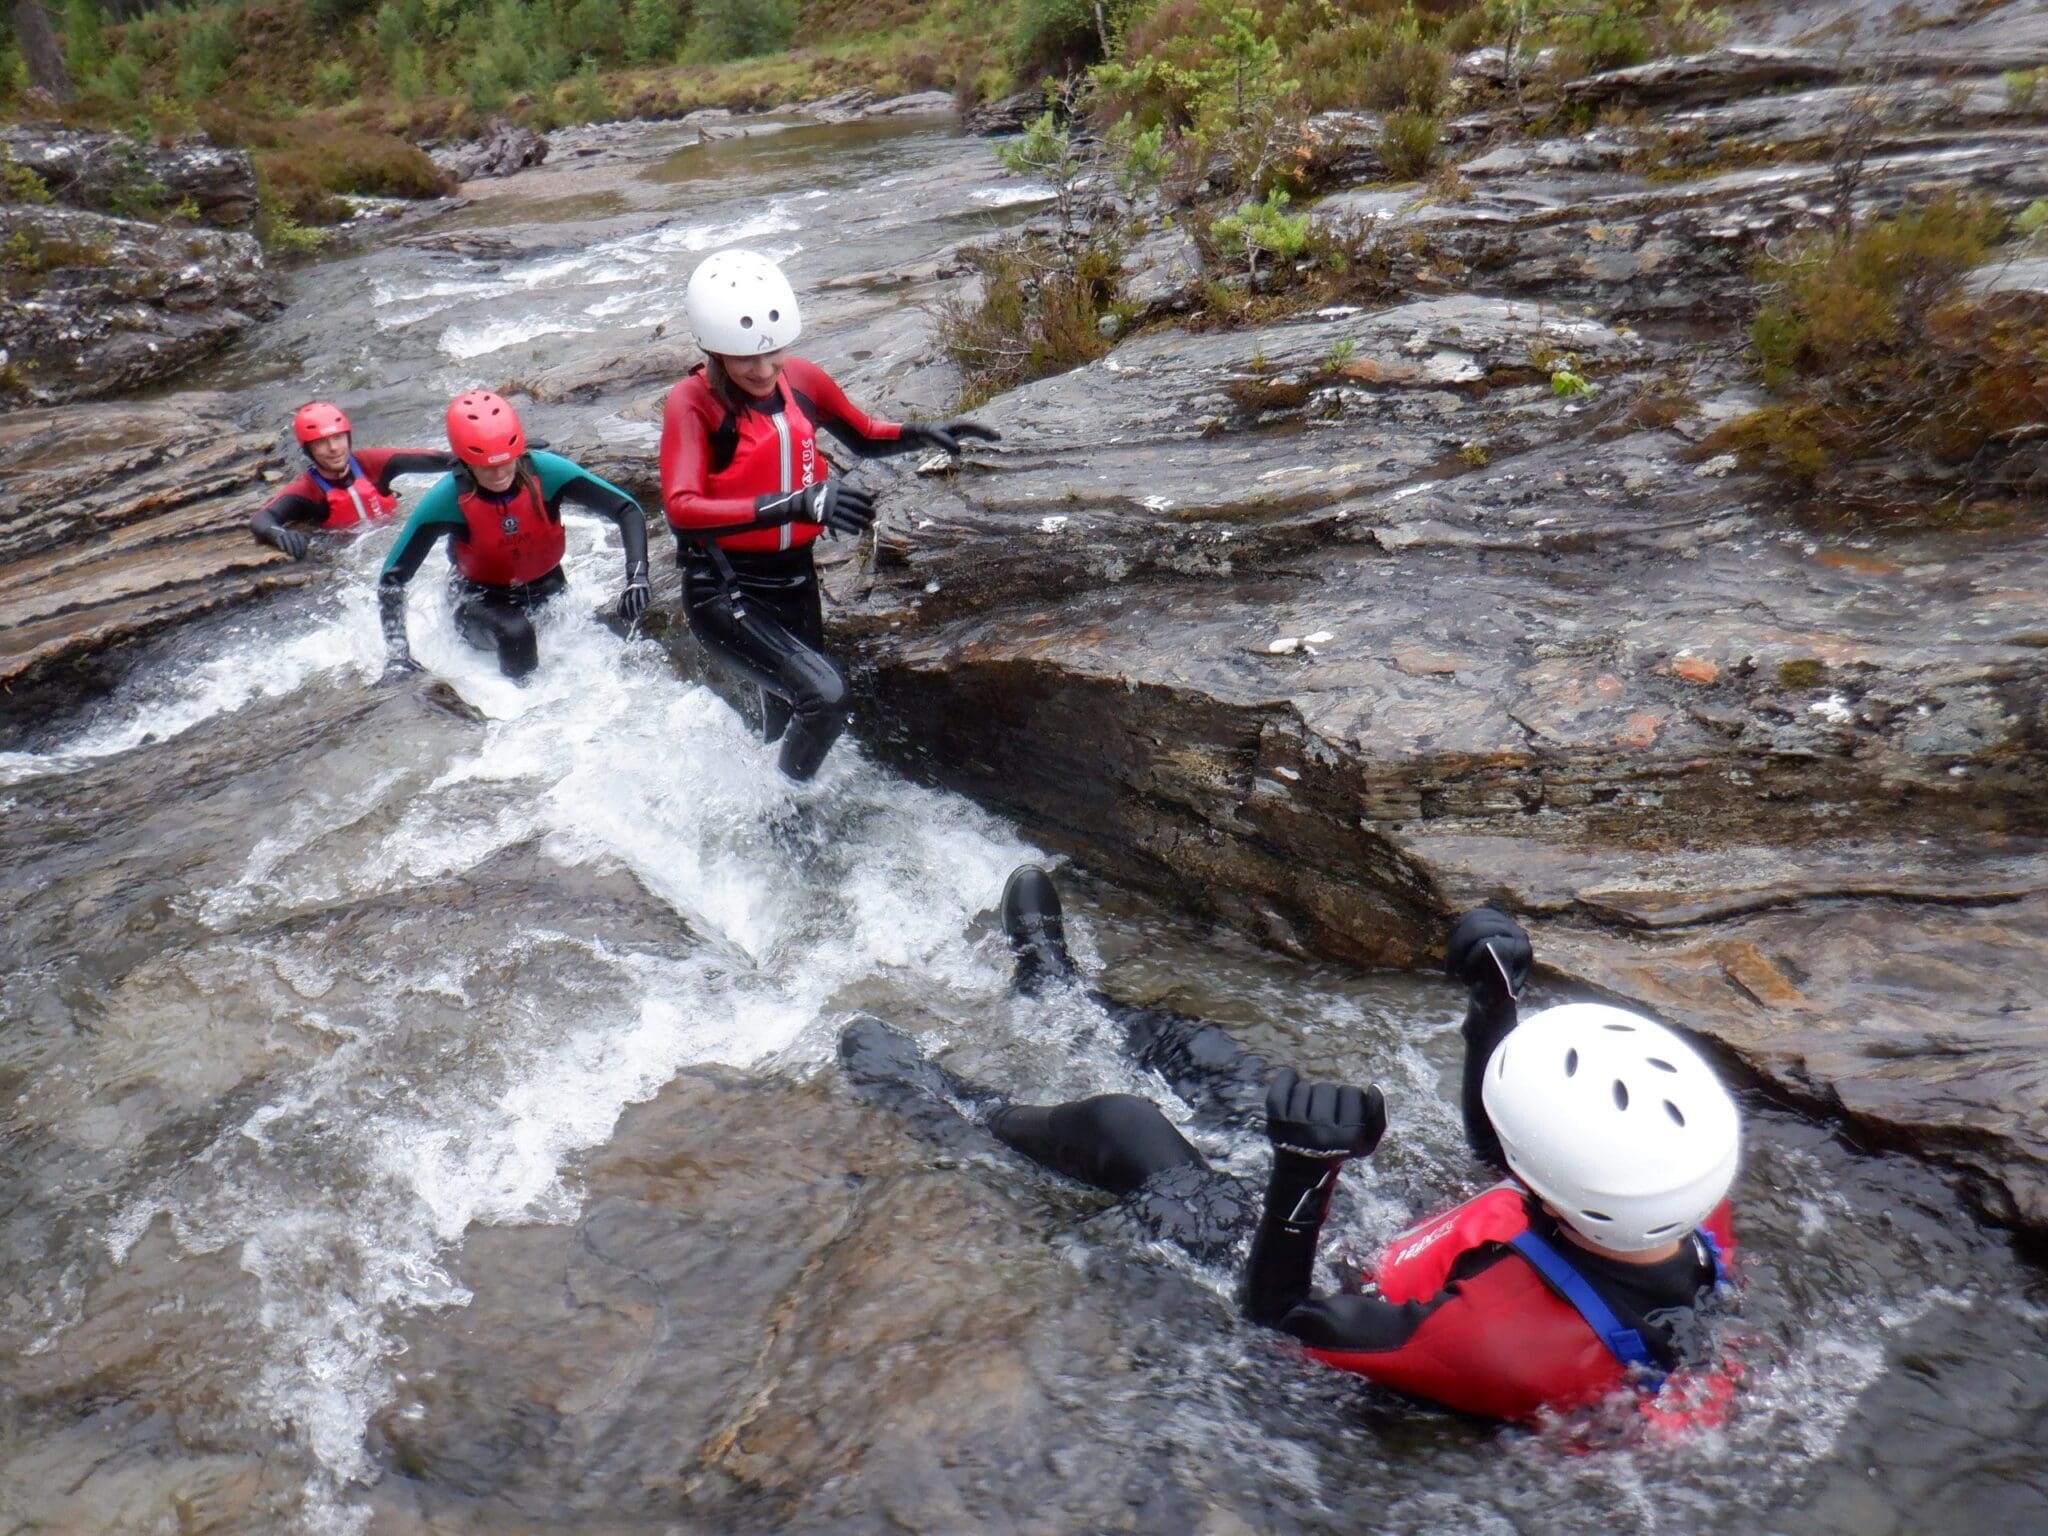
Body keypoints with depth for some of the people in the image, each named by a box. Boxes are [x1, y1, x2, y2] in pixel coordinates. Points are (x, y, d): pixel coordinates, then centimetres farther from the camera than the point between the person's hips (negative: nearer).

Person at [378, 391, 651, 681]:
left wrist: (637, 577, -34)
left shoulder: (546, 472, -24)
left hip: (547, 588, 4)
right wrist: (398, 655, -31)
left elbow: (627, 510, -20)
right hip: (483, 597, -4)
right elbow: (392, 578, -20)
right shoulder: (447, 500, -25)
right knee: (516, 634, -32)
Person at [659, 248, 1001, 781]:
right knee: (824, 695, -24)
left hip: (794, 583, 6)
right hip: (724, 591, -6)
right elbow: (681, 508, -33)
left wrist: (922, 433, -7)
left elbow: (866, 437, 15)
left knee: (792, 721, 22)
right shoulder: (692, 402, -18)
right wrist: (794, 504, -45)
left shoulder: (801, 380, -2)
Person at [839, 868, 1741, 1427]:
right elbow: (1503, 1134, -5)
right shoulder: (1688, 1204, -25)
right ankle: (1060, 992, 42)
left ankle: (963, 1120, 31)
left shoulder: (1508, 1324, -46)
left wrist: (1301, 1176, -46)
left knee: (1122, 1126, -1)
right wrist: (1495, 995, -11)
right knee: (1198, 1056, 12)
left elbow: (1280, 1323, -32)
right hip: (1403, 1254, 6)